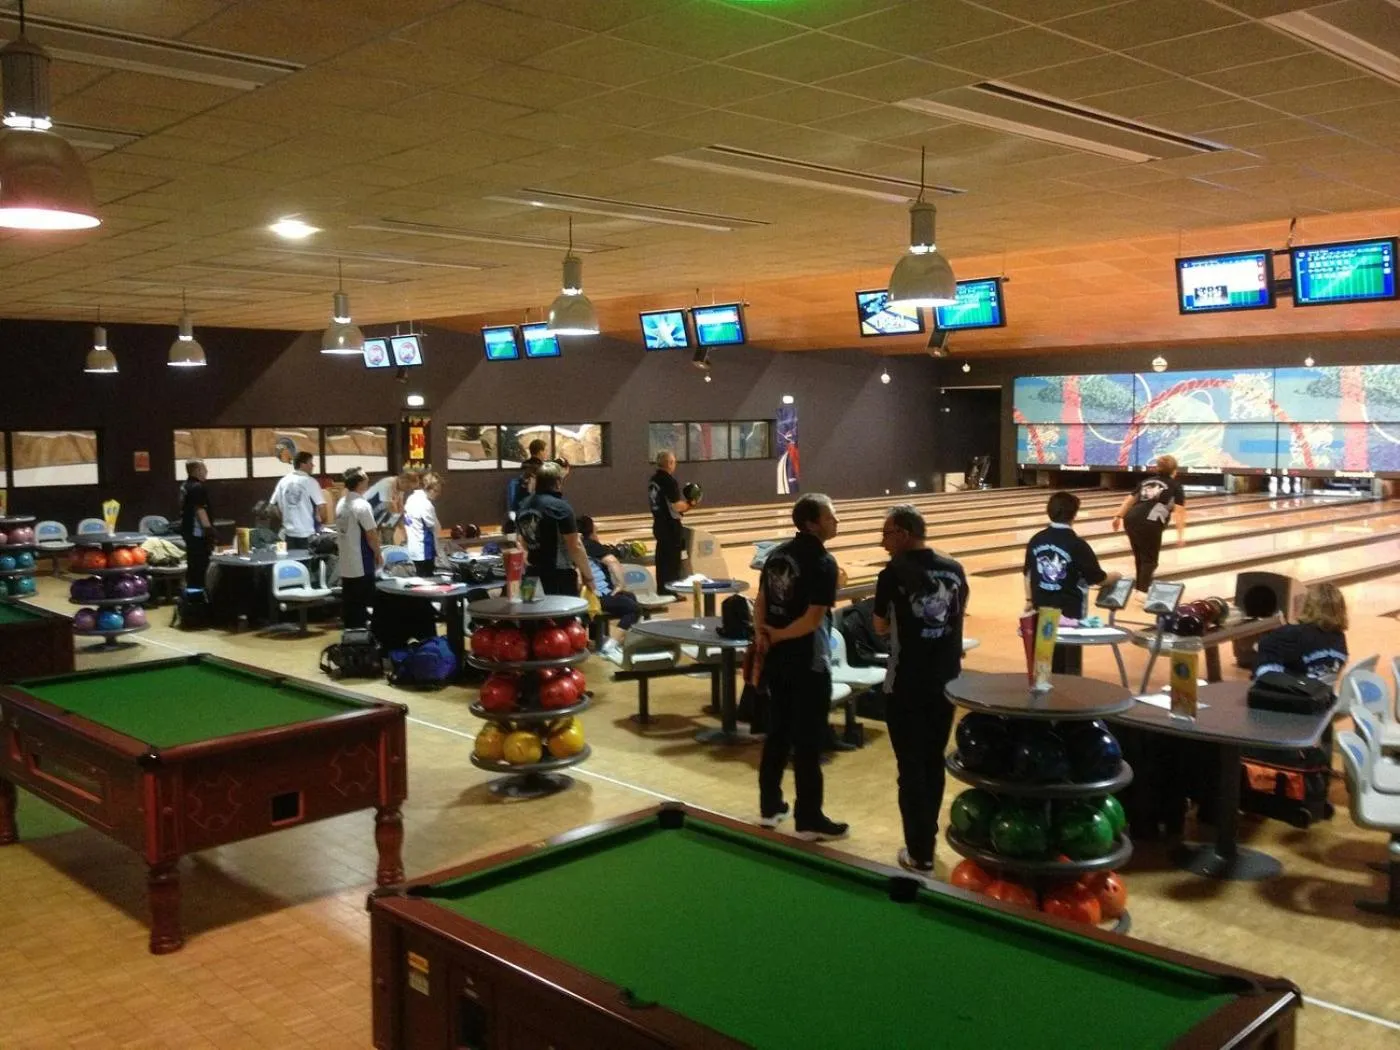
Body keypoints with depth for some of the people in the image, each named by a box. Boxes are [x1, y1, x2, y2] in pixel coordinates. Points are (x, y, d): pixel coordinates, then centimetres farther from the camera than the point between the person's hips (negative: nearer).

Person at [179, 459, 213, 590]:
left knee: (193, 563, 16)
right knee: (200, 564, -8)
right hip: (198, 532, -11)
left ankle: (191, 589, 22)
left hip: (189, 530, 11)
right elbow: (200, 511, -21)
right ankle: (197, 589, -8)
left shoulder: (185, 486, 16)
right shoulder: (197, 487, -17)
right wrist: (209, 530, -20)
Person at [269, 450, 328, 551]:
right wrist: (322, 521, 2)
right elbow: (321, 506, -15)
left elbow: (275, 504, 9)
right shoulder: (310, 482, -10)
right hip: (307, 532, -5)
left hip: (290, 531, 5)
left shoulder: (284, 481, 6)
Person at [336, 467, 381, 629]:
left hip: (346, 563, 8)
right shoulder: (361, 505, -17)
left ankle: (349, 629, 17)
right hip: (361, 563, -8)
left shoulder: (341, 504, 8)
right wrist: (378, 553, -3)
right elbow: (371, 534, -16)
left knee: (348, 601, 11)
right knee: (361, 602, -1)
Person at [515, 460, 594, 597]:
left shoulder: (524, 506, 6)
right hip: (560, 575, -7)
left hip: (534, 573, 7)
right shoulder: (560, 507, -16)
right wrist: (588, 576, -9)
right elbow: (575, 546, -17)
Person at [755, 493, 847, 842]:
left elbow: (760, 601, 7)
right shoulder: (823, 562, -16)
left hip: (776, 658, 8)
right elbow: (813, 619, -20)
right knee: (808, 741, 1)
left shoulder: (776, 554, 7)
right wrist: (777, 635, -8)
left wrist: (761, 635, -3)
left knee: (778, 731, 17)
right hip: (808, 663, -8)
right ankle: (809, 820, 8)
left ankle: (769, 806, 26)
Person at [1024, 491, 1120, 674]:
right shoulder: (1078, 545, -14)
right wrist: (1116, 577, 14)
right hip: (1070, 613, -4)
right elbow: (1098, 578, -6)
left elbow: (1028, 573, 9)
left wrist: (1029, 600, 20)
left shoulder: (1036, 540, 0)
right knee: (1069, 667, 5)